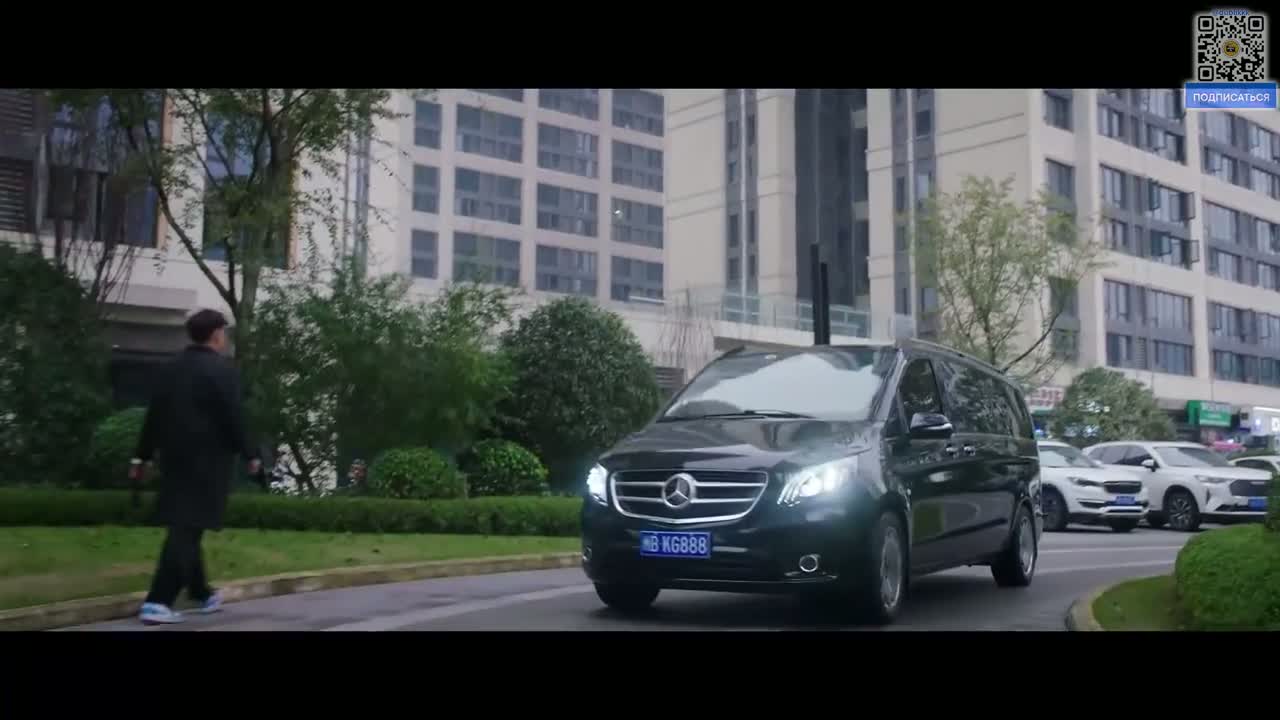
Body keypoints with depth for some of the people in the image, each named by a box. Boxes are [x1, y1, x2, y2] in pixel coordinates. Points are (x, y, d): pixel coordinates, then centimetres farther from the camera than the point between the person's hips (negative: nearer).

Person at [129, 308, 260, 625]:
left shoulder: (175, 366, 10)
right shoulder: (222, 369, -12)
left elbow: (155, 414, 11)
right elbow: (233, 417, -14)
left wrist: (141, 457, 15)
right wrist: (249, 454, -4)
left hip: (176, 457, 8)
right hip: (207, 460, -8)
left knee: (186, 527, 16)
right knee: (187, 529, -6)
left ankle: (202, 594, 29)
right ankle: (157, 601, -11)